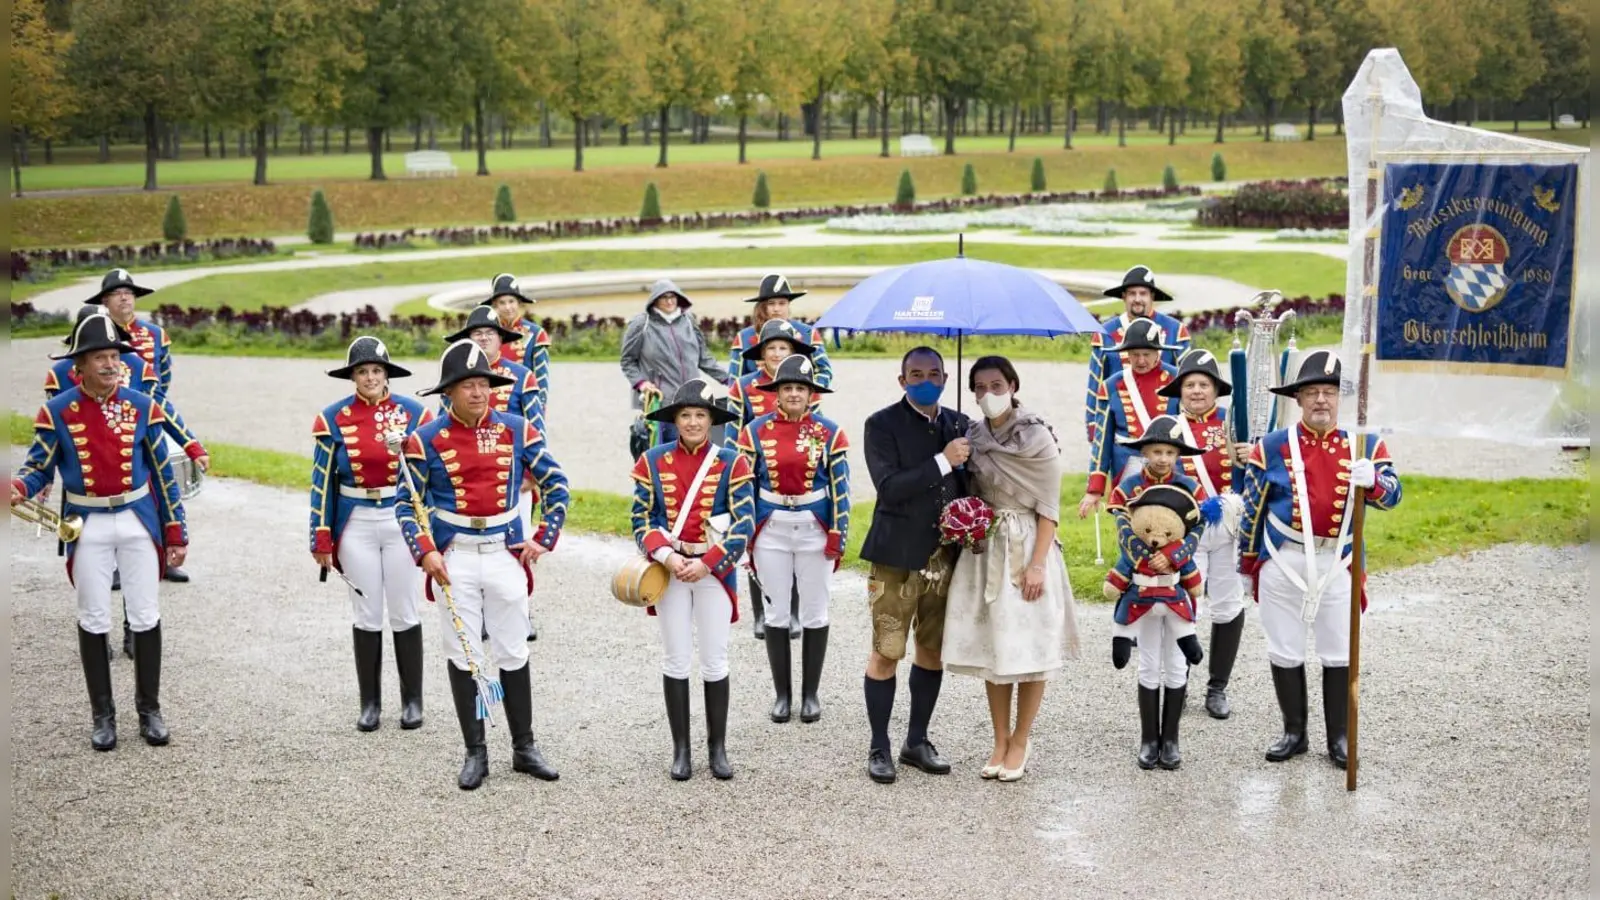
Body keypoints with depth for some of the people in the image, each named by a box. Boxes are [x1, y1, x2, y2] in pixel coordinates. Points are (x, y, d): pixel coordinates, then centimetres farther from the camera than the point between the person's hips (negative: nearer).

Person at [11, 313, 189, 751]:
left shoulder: (142, 406, -3)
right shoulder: (56, 412, -7)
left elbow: (163, 473, 1)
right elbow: (39, 468, -3)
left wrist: (176, 533, 1)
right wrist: (17, 488, -28)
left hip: (138, 521, 1)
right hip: (88, 527, -1)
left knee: (145, 617, 6)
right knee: (94, 621, 7)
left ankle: (149, 709, 18)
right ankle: (103, 715, 17)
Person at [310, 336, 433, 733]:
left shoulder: (413, 413, -2)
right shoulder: (333, 419, -2)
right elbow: (323, 481, 1)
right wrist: (321, 538, -2)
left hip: (403, 520, 0)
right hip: (356, 525, 0)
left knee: (405, 613, 6)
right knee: (365, 614, 7)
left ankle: (412, 700, 17)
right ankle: (370, 702, 16)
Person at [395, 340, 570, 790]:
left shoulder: (517, 430, -1)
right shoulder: (427, 439, -5)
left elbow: (555, 485, 6)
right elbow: (407, 503, -1)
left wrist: (544, 539, -1)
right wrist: (425, 552, -13)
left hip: (506, 551, 1)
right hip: (455, 557, -1)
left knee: (513, 653, 8)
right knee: (462, 655, 5)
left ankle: (524, 748, 18)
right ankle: (475, 753, 14)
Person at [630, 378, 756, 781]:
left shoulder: (732, 463, -4)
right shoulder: (652, 461, 0)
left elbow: (743, 525, -8)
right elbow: (642, 519, 0)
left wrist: (706, 564, -16)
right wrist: (668, 558, -15)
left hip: (715, 570, -1)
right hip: (669, 570, 1)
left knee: (715, 661, 5)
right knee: (675, 660, 6)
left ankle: (718, 747, 17)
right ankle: (681, 749, 15)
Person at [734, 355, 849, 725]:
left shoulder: (830, 433, -3)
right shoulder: (755, 431, -2)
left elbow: (841, 489, -1)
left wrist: (837, 537, -5)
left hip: (815, 530, 0)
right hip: (771, 531, 1)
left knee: (815, 614, 7)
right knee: (777, 614, 7)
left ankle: (810, 693, 18)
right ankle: (782, 693, 18)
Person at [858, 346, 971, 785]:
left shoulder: (959, 424, 9)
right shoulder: (882, 425, -7)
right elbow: (889, 487, -18)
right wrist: (942, 462, -20)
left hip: (945, 555, 5)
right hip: (897, 555, -5)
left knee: (933, 650, 12)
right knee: (886, 653, -1)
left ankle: (917, 741, 25)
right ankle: (879, 748, 10)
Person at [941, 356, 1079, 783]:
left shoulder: (1037, 437, -9)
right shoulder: (973, 436, 6)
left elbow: (1049, 506, -9)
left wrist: (1037, 563, -16)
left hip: (1027, 547, -4)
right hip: (984, 548, 5)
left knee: (1029, 648, 1)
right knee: (991, 646, 8)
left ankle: (1020, 741, 13)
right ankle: (1000, 740, 18)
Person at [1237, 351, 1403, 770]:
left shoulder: (1365, 444, 0)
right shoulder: (1272, 446, -1)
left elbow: (1392, 493, -12)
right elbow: (1252, 507, 5)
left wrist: (1372, 482, -35)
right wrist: (1247, 563, 8)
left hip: (1337, 565, 0)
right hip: (1282, 562, 0)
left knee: (1339, 655, 8)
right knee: (1285, 653, 9)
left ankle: (1338, 737, 19)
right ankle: (1294, 732, 22)